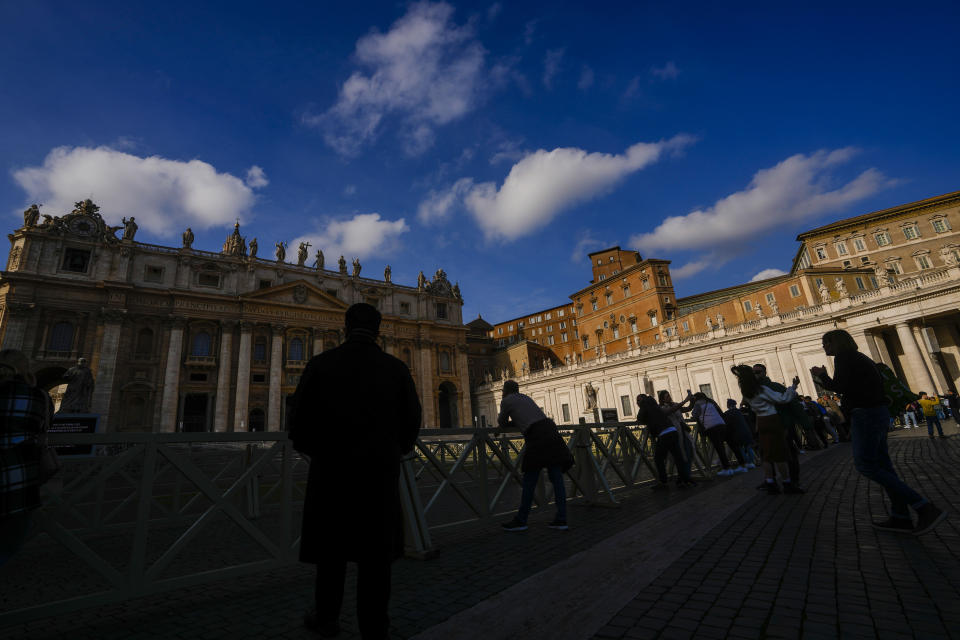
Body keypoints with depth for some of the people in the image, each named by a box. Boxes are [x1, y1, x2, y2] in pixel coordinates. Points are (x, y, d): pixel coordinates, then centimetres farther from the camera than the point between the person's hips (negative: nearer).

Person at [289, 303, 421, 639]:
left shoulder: (320, 364, -6)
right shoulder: (397, 368, -5)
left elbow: (300, 420, -3)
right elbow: (411, 421, -1)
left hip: (331, 470, 1)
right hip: (380, 473, 0)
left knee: (331, 547, 20)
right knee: (375, 554, 12)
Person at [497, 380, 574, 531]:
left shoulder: (506, 401, 8)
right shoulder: (525, 397, 29)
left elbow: (502, 422, 22)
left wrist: (499, 420, 44)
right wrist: (501, 428, 43)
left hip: (536, 436, -7)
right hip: (550, 429, 7)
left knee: (529, 480, 0)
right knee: (556, 478, 6)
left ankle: (521, 520, 9)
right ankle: (561, 520, 8)